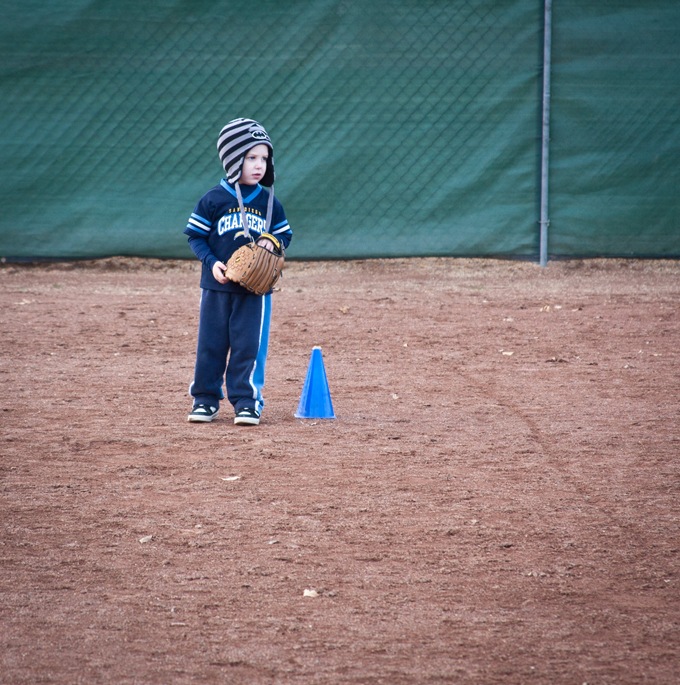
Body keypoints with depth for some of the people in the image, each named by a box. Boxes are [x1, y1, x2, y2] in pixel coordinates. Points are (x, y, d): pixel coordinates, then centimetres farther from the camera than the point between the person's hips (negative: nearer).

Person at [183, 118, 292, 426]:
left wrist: (273, 244, -10)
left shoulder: (269, 202, 3)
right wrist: (211, 262, -15)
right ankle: (205, 399, 17)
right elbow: (195, 235, -1)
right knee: (211, 345, 6)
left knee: (249, 346, 0)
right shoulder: (213, 200, -5)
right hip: (217, 286, -1)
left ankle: (246, 401, 6)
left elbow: (285, 235, 13)